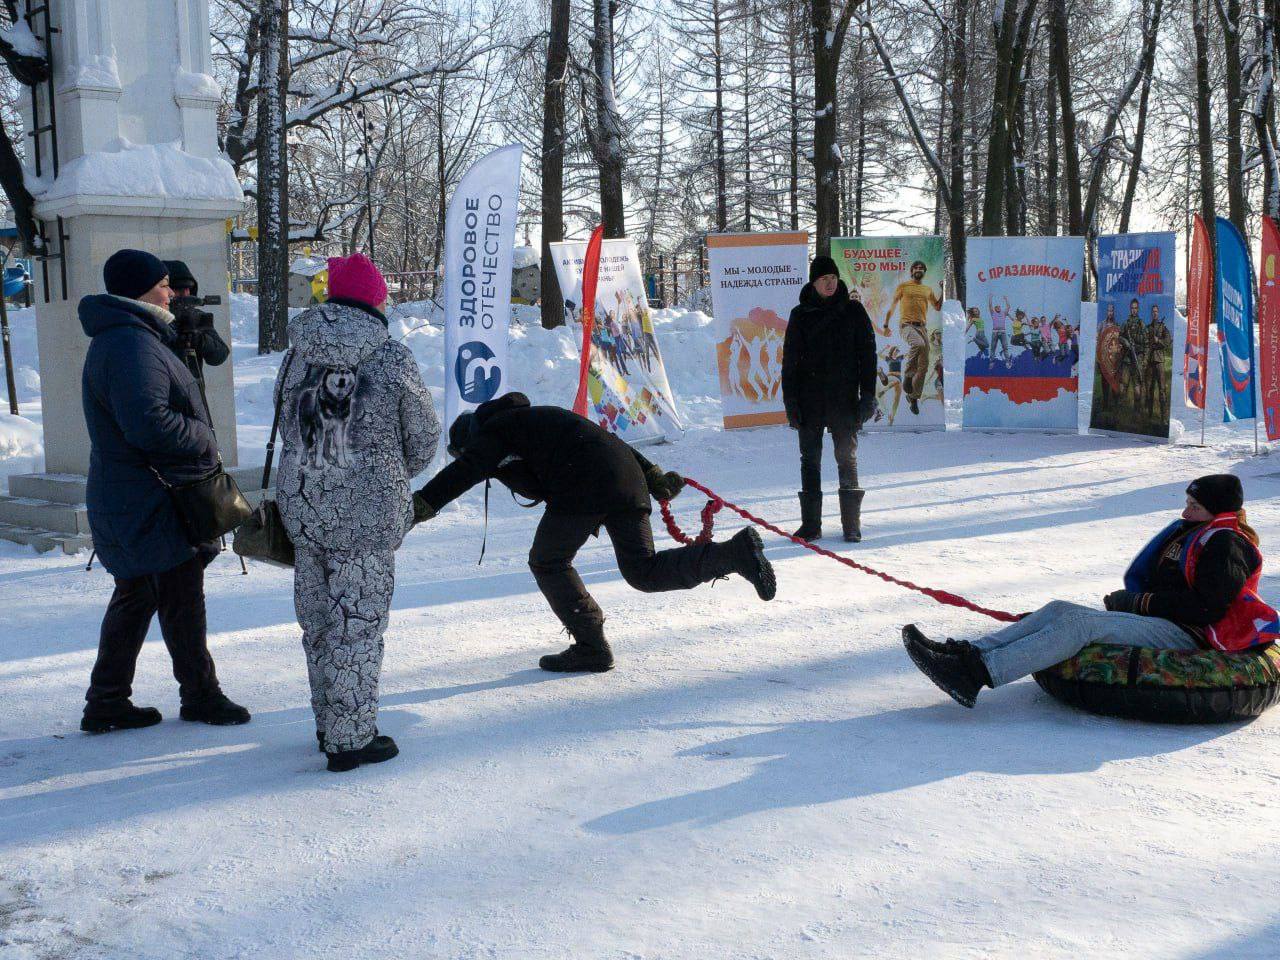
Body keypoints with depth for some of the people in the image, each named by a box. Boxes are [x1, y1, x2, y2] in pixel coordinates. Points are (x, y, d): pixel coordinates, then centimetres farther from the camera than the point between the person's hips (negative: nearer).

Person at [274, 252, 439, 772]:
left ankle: (330, 724, 31)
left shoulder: (298, 353, 2)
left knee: (318, 618, 17)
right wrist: (397, 475, 19)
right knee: (358, 623, 3)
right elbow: (424, 437, -1)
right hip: (367, 513, -5)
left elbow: (288, 425, 12)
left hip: (300, 505, 5)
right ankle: (350, 739, 10)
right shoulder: (392, 358, -11)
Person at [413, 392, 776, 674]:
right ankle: (737, 551, -4)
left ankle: (591, 647, 5)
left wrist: (421, 505, -16)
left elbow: (463, 472, -8)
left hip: (584, 487, -9)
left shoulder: (494, 430, 12)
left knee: (548, 562, 8)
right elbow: (605, 440, 30)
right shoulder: (535, 420, 37)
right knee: (644, 571, 10)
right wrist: (655, 478, 24)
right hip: (627, 480, 9)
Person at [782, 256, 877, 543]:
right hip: (809, 400, 1)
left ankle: (852, 523, 7)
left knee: (847, 459, 1)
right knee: (810, 461, 4)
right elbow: (790, 359, 5)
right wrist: (790, 401, -2)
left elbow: (867, 354, 3)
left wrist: (868, 395, -4)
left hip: (844, 399, -1)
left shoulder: (853, 311, 3)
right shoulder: (801, 314, 5)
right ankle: (810, 523, 10)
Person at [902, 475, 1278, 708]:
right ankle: (969, 653, -24)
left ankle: (978, 674, -41)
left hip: (1186, 636, -9)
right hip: (1160, 623, 9)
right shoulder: (1193, 535, 25)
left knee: (1082, 623, -28)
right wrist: (1130, 601, 2)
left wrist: (1140, 602, -13)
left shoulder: (1225, 542, -5)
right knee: (1058, 610, -8)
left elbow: (1207, 607, -19)